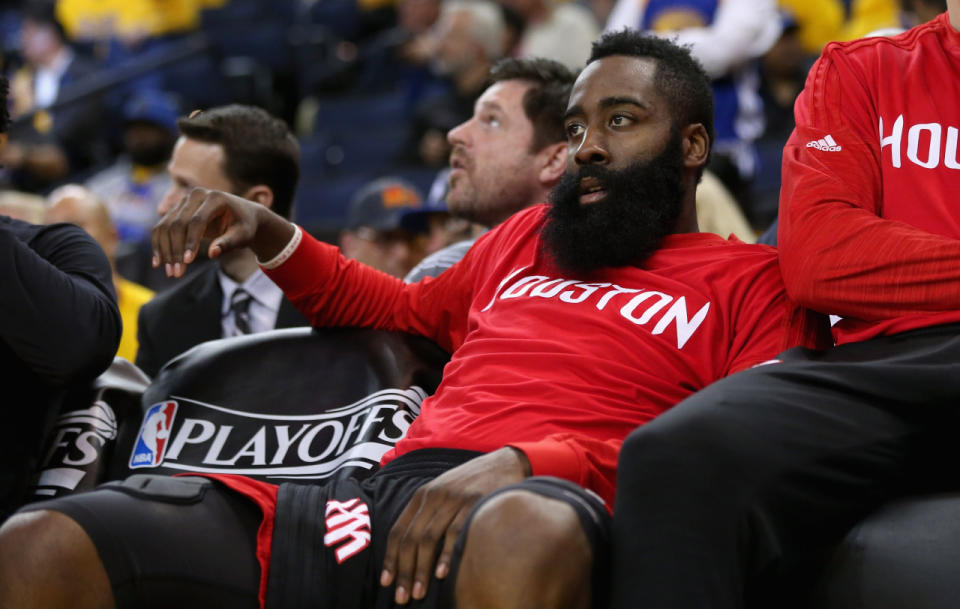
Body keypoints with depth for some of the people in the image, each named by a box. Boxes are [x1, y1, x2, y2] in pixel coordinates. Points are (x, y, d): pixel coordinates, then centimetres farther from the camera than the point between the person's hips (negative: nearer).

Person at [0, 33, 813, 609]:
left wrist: (521, 462, -17)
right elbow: (404, 307, 49)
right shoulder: (527, 237, 33)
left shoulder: (746, 280, 14)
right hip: (372, 502, 5)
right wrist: (271, 238, 31)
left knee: (525, 531, -47)